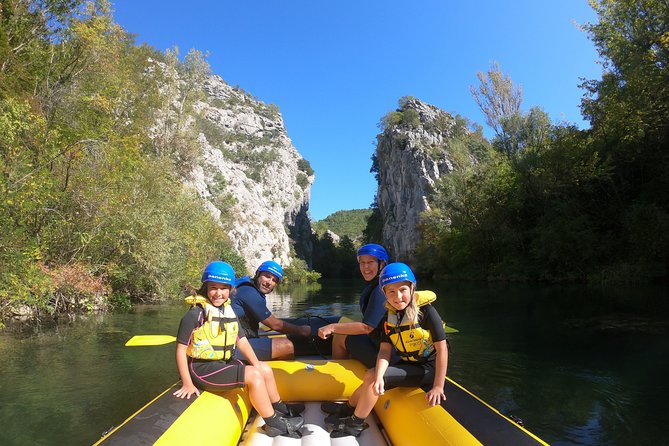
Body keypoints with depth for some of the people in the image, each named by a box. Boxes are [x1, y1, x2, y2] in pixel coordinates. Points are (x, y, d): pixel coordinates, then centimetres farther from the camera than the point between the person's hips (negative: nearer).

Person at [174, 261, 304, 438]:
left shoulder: (228, 311, 6)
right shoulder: (196, 314, -17)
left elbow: (241, 339, 7)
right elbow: (180, 348, -17)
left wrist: (256, 364, -2)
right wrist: (187, 383, -19)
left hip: (223, 363, 9)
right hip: (202, 368, -9)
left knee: (265, 369, 13)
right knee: (254, 375, -19)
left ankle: (280, 409, 33)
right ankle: (274, 424, -5)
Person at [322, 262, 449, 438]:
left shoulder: (426, 311, -21)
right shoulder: (389, 317, -3)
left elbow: (442, 348, -21)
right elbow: (385, 350, -9)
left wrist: (438, 387, -23)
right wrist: (379, 376, -28)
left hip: (427, 369, -6)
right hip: (407, 365, 6)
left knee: (371, 376, -16)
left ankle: (355, 424, 3)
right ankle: (347, 409, 27)